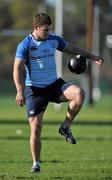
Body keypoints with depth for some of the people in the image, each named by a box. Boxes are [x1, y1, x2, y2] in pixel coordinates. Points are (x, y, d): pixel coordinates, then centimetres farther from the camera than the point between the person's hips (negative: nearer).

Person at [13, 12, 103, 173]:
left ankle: (65, 127, -7)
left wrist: (92, 57, 20)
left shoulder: (54, 39, 5)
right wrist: (20, 91, -27)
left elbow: (72, 48, 22)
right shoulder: (25, 45, -10)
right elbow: (17, 69, -15)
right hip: (34, 89, -4)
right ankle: (36, 164, 9)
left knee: (79, 93, -25)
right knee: (35, 128, -8)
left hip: (55, 84, 4)